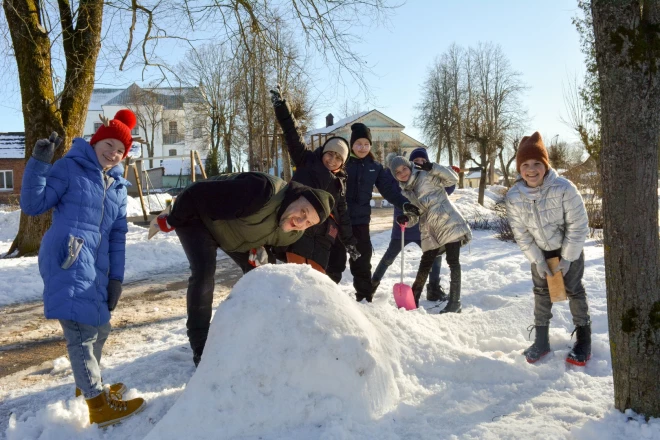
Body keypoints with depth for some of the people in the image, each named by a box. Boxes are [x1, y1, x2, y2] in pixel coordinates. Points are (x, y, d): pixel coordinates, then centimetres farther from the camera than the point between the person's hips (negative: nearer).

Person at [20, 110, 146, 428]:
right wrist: (39, 163, -17)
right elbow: (33, 205, -6)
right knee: (81, 330, -10)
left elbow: (117, 235, 18)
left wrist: (116, 278, 13)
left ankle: (87, 386, 38)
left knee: (99, 328, 17)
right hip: (67, 262, -7)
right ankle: (99, 406, -3)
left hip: (94, 267, 8)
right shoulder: (69, 168, 1)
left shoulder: (118, 185, 18)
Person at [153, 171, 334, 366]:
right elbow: (197, 194, -36)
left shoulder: (293, 233, -18)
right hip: (197, 216, -7)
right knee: (204, 274, -23)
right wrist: (172, 221, -21)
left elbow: (274, 242, 8)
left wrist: (261, 249, -16)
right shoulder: (263, 192, -45)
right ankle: (200, 348, -11)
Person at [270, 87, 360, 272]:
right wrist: (280, 105, -10)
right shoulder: (307, 162, 11)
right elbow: (293, 135, 0)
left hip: (322, 236, 4)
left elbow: (342, 215, 24)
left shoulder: (340, 183, 21)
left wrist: (350, 242, 22)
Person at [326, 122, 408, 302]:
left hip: (360, 220, 3)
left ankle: (365, 297, 22)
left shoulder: (375, 167, 6)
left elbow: (389, 190, 3)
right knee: (336, 260, 6)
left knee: (362, 260, 11)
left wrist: (405, 204, -12)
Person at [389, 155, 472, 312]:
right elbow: (414, 216, 15)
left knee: (453, 261, -9)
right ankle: (413, 299, 20)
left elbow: (452, 179, -7)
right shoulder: (406, 192, 15)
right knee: (424, 265, 9)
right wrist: (406, 218, -7)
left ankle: (454, 302, -5)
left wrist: (433, 168, -17)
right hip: (430, 232, 6)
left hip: (449, 223, -6)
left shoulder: (427, 176, 0)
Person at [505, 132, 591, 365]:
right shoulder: (513, 197, -24)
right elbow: (521, 234, -12)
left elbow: (578, 225, -23)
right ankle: (541, 340, 20)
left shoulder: (564, 188, -33)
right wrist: (538, 261, -12)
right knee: (541, 291, 8)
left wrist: (567, 258, -18)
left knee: (574, 289, 4)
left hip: (570, 247, -3)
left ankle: (584, 339, 20)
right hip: (541, 250, 3)